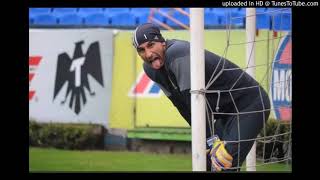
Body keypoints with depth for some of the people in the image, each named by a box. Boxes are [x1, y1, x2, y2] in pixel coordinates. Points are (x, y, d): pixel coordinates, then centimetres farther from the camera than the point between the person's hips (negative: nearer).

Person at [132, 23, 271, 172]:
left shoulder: (178, 55, -27)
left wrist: (213, 141, -33)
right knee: (207, 164, 8)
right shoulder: (151, 70, 1)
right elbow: (183, 106, 5)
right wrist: (211, 143, 0)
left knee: (225, 166, -21)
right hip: (225, 112, 9)